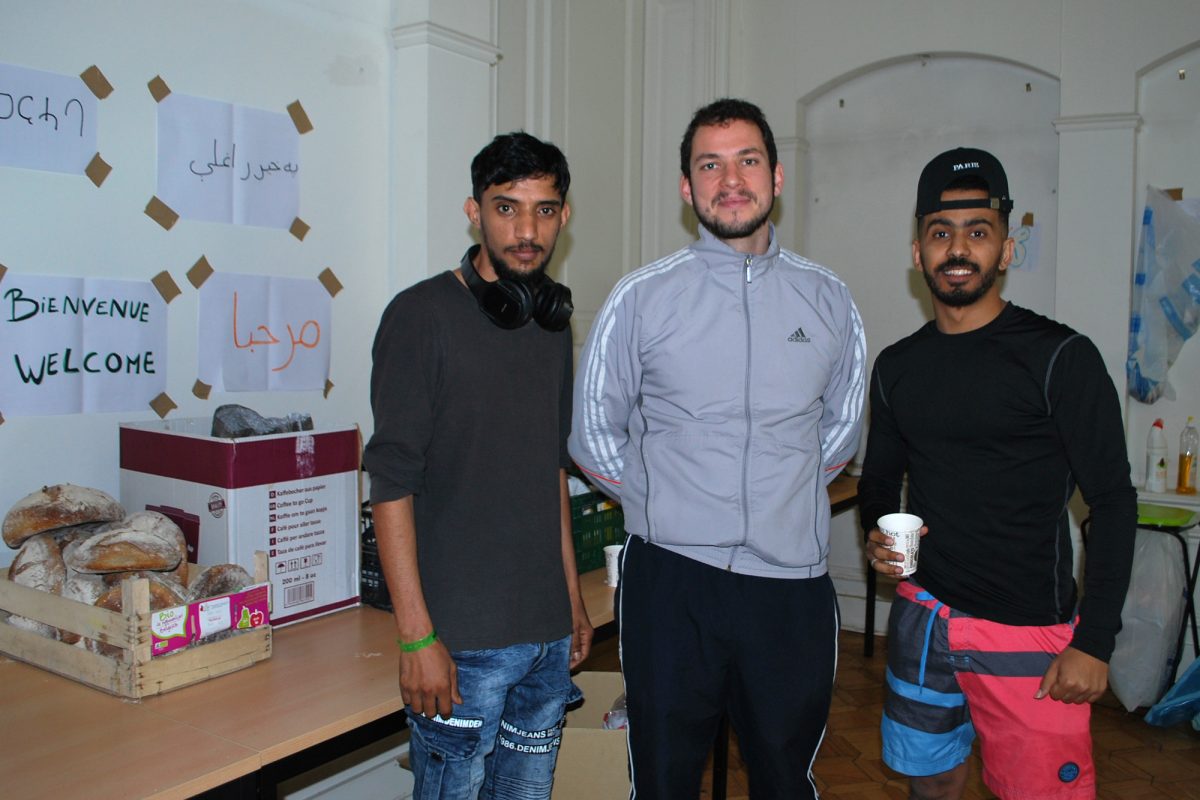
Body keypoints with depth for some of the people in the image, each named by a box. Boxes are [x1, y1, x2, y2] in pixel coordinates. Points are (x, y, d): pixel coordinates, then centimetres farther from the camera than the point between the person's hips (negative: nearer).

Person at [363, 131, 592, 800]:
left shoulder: (554, 320, 10)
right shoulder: (424, 315, -10)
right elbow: (392, 483, -13)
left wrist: (573, 598, 17)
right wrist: (417, 637, -16)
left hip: (548, 634, 6)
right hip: (464, 640, -6)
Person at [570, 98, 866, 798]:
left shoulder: (829, 301, 5)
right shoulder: (641, 298, -1)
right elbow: (594, 435, 5)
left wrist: (784, 499, 11)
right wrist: (665, 505, 3)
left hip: (793, 586, 2)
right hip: (671, 582, -1)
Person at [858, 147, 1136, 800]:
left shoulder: (1061, 358, -9)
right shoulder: (897, 366, 5)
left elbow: (1113, 503, -8)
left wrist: (1094, 642, -13)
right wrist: (876, 533, -5)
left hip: (1030, 635, -4)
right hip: (922, 619, 4)